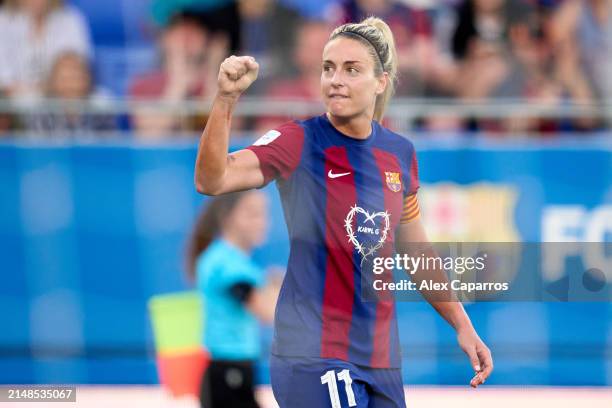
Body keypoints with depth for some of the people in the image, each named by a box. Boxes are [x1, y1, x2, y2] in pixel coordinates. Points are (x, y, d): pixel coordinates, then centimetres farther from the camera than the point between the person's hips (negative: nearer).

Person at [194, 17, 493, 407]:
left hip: (381, 358, 6)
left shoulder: (400, 153, 9)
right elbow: (212, 180, -23)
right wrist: (226, 99, -35)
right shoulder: (300, 142, -7)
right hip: (315, 357, -6)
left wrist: (463, 326, 20)